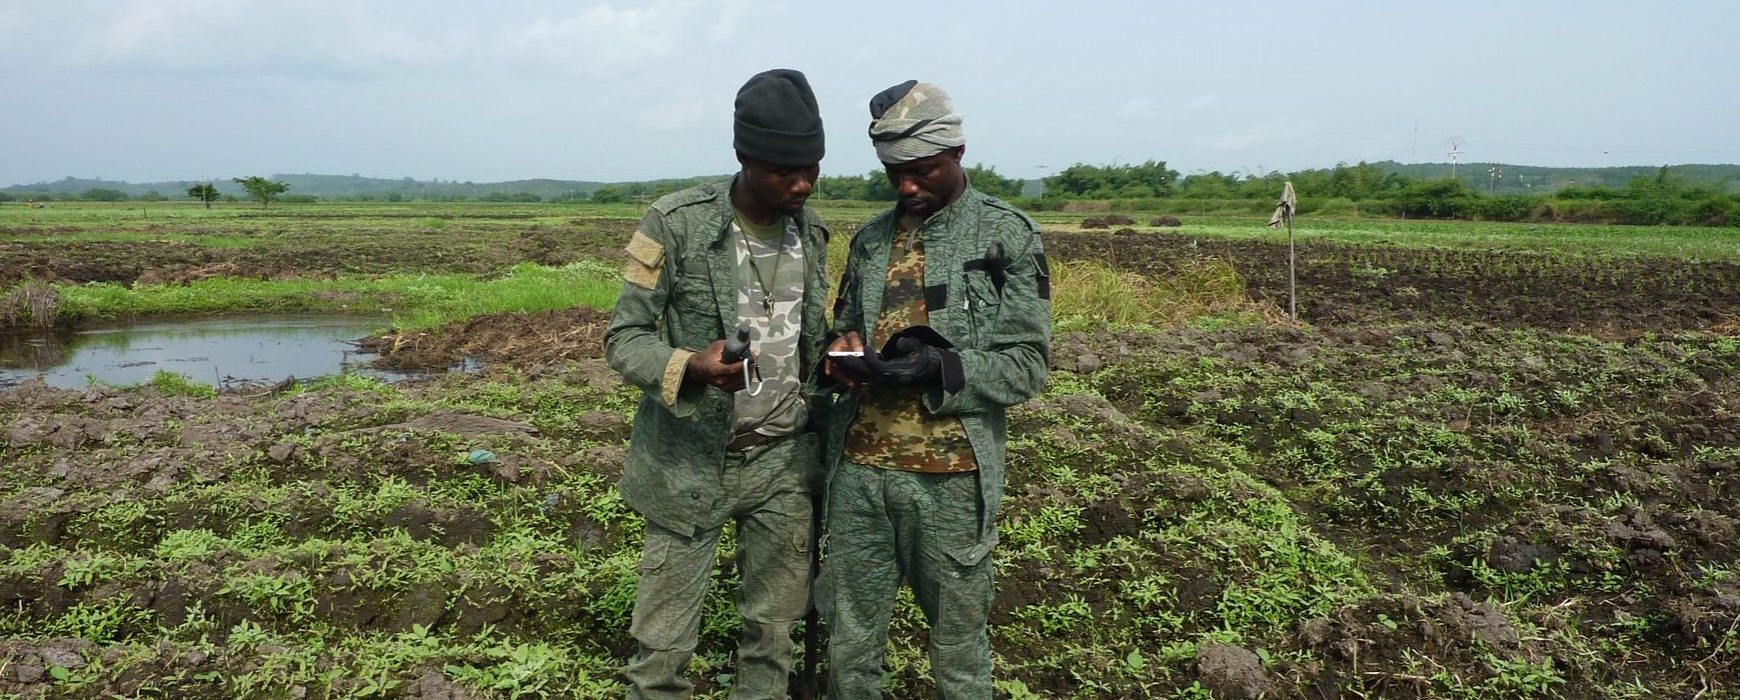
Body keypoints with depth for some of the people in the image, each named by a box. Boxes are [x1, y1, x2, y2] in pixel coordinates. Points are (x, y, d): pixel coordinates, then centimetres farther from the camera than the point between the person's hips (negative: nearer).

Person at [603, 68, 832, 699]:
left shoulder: (811, 231, 4)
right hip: (691, 462, -3)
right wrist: (689, 367, -29)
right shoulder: (676, 223, -12)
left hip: (785, 461, 4)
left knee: (773, 630, 10)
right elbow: (623, 339, -9)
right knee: (663, 640, 5)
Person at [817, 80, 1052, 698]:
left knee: (957, 647, 12)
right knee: (848, 645, 13)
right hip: (860, 469, 4)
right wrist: (843, 352, -4)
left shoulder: (1008, 236, -4)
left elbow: (1026, 365, -7)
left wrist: (942, 367, -23)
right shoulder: (870, 239, 10)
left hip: (951, 477, -4)